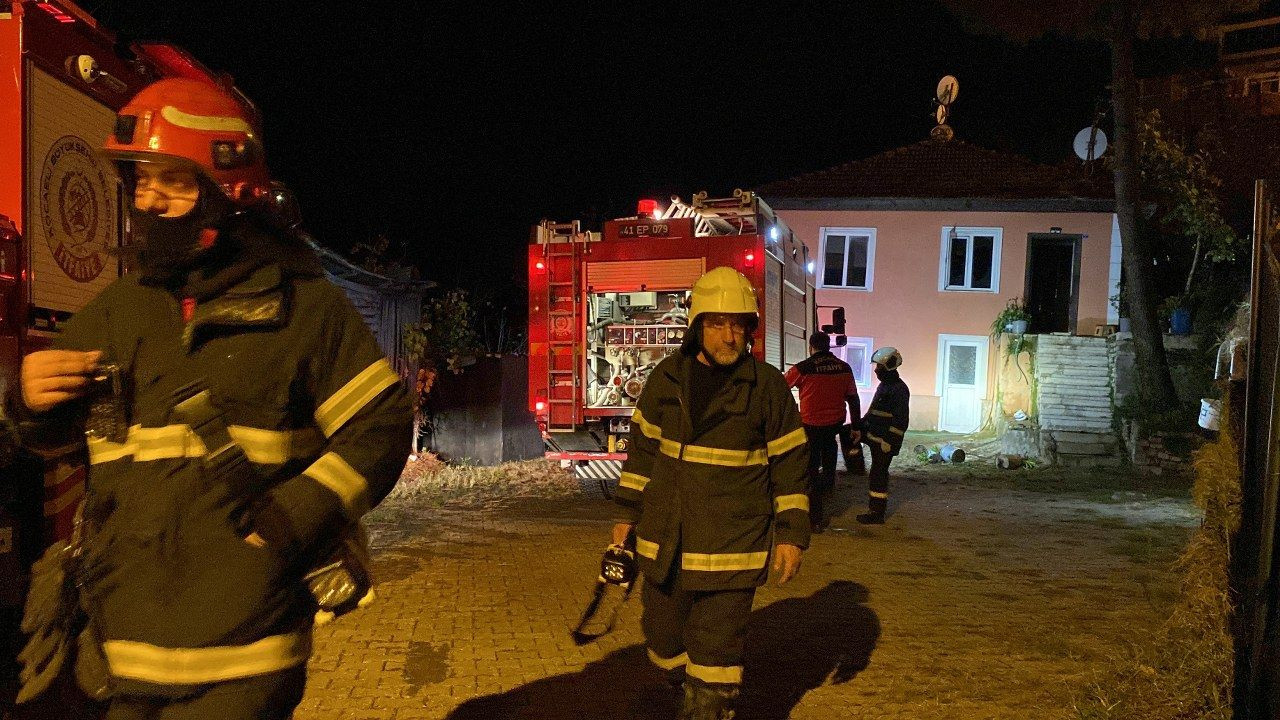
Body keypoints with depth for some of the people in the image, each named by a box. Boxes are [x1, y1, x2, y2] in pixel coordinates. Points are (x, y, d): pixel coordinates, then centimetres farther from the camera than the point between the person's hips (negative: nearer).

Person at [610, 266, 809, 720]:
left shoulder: (767, 386, -7)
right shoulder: (666, 378, 1)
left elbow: (790, 463, -2)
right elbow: (643, 447, 11)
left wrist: (792, 534, -4)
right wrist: (627, 513, 11)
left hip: (732, 545, -4)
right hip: (665, 541, 4)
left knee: (717, 650, 2)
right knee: (664, 635, 18)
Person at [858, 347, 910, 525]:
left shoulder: (899, 389, -18)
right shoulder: (884, 385, 13)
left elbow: (901, 420, -22)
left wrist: (889, 441, -24)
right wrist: (862, 423, 23)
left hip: (885, 440, -10)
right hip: (874, 434, 10)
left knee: (878, 474, -4)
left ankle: (877, 514, 4)